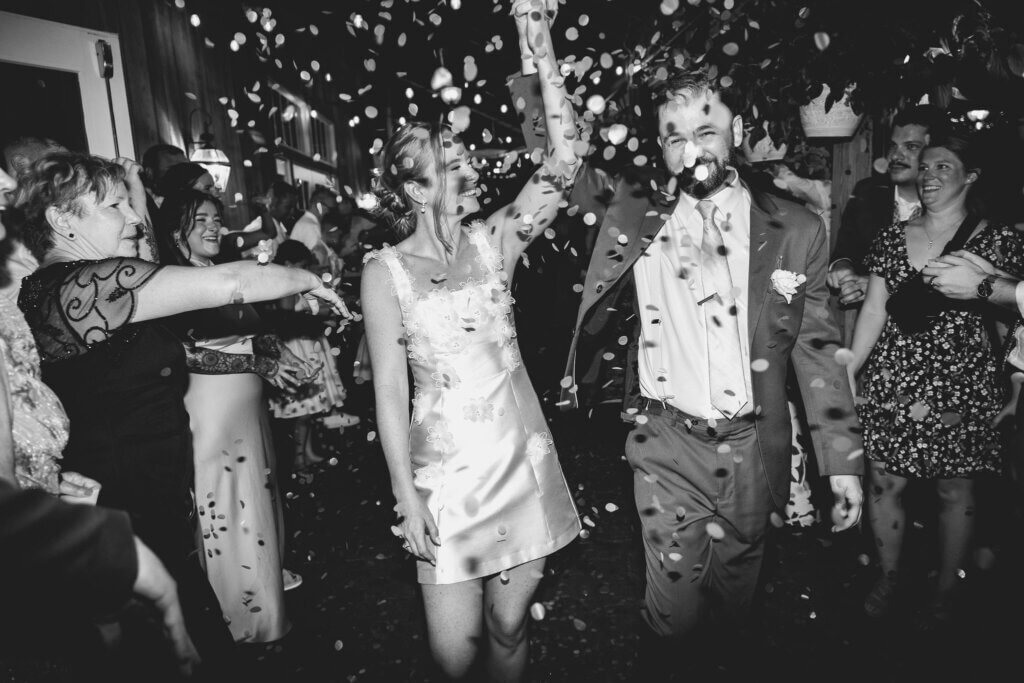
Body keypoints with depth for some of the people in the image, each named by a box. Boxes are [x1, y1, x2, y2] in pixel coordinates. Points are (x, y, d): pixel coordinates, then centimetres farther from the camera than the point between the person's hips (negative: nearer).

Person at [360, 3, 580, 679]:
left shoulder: (492, 242, 1)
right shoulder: (386, 270, -6)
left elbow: (563, 161, -9)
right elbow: (390, 388, -5)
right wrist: (406, 494, -8)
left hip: (523, 458, 3)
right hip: (444, 467, -2)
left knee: (510, 626, 16)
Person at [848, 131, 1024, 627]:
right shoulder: (893, 237, 7)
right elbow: (873, 311, 5)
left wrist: (981, 284, -12)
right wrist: (844, 376, 2)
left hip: (959, 390, -2)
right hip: (890, 387, 2)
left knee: (954, 493, 9)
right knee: (884, 484, 7)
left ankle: (946, 589, 31)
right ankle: (888, 576, 30)